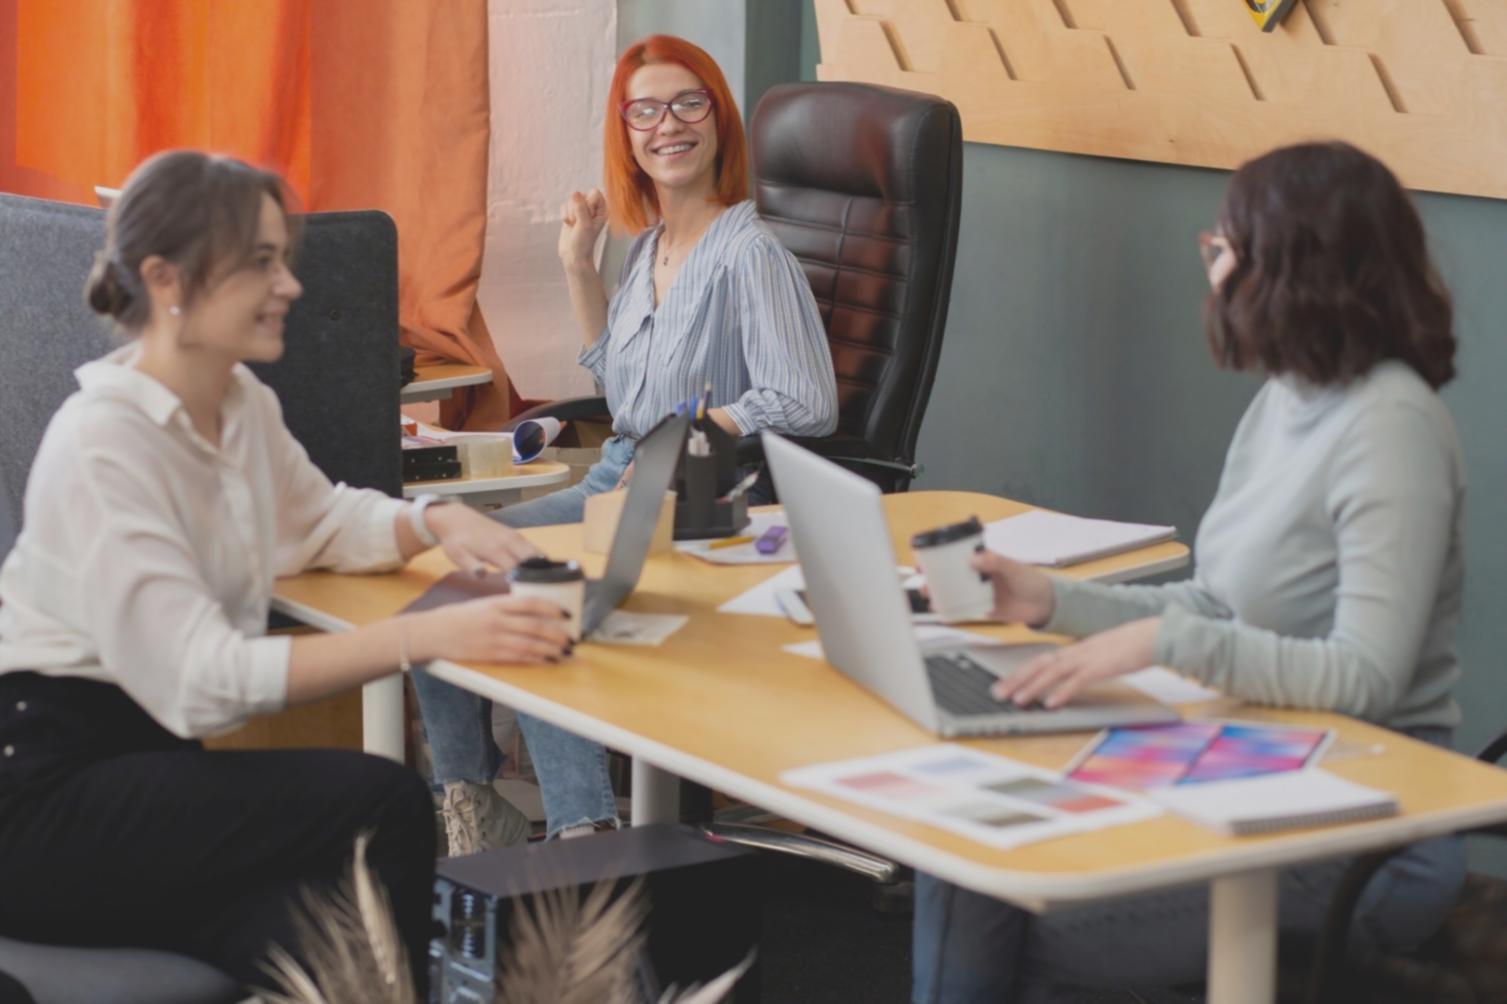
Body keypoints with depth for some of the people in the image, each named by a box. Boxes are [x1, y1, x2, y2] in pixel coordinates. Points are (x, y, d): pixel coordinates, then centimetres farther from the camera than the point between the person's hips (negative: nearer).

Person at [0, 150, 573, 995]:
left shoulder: (246, 406, 6)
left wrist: (436, 523, 2)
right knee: (384, 807, -19)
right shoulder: (101, 444, -19)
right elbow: (198, 677, -28)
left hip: (147, 760, 7)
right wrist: (428, 635, -35)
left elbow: (325, 521, 26)